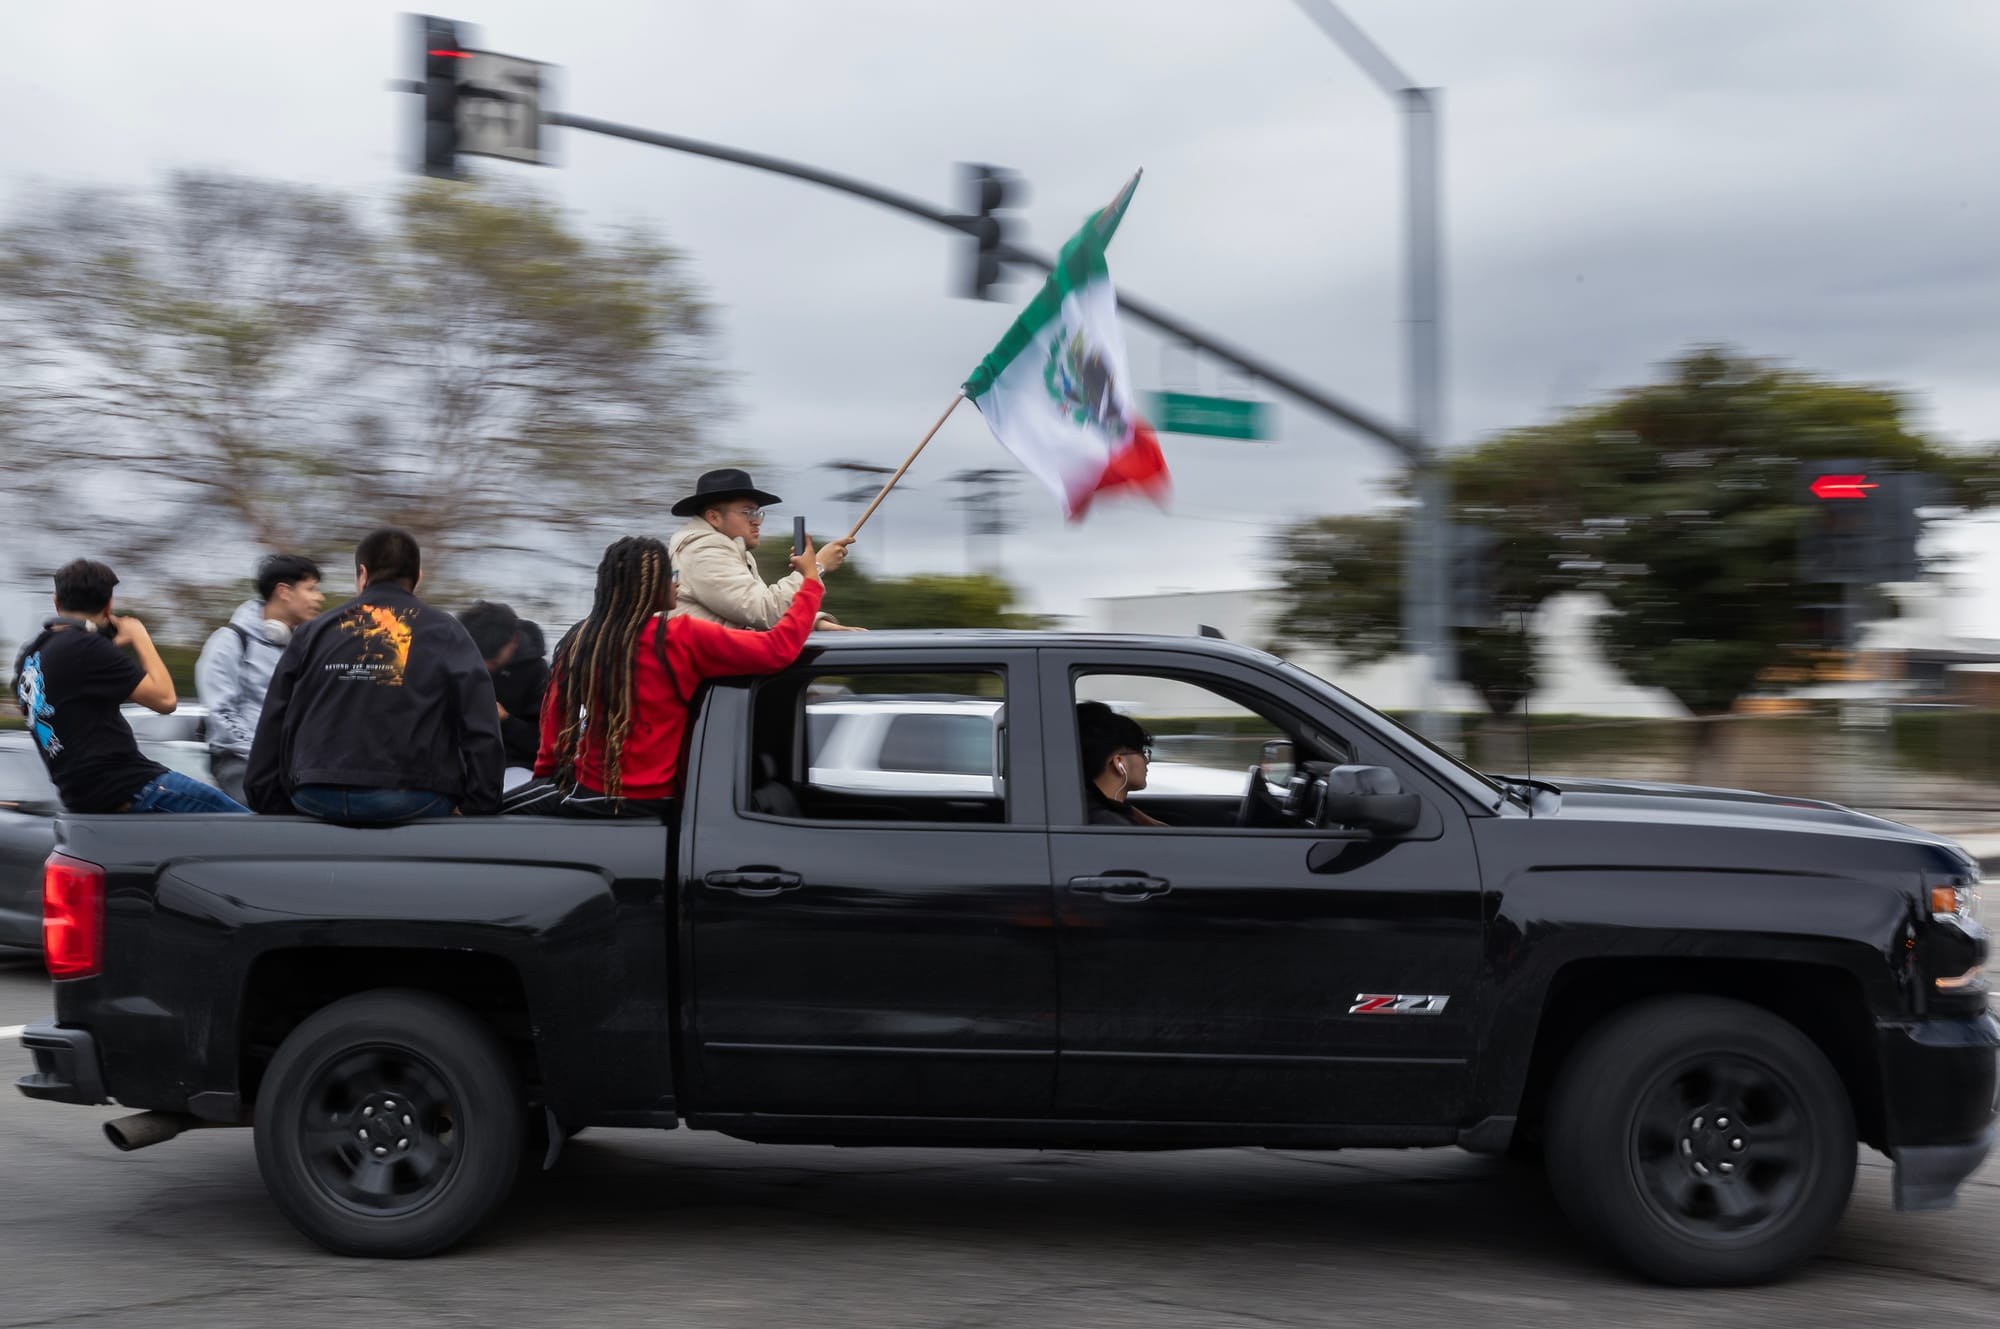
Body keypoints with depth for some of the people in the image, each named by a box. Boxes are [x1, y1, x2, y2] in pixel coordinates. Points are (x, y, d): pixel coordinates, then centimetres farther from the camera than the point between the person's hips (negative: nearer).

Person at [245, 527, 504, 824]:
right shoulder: (444, 632, 12)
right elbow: (481, 730, 1)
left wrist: (270, 805, 21)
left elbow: (271, 728, 18)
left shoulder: (314, 632, 20)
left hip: (316, 799, 4)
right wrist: (479, 806, 3)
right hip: (412, 797, -3)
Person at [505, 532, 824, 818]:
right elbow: (778, 649, -13)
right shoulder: (682, 638, -12)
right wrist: (811, 581, 0)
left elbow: (555, 725, 6)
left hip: (591, 795, 1)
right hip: (653, 802, -1)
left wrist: (544, 779, 24)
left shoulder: (578, 640, -3)